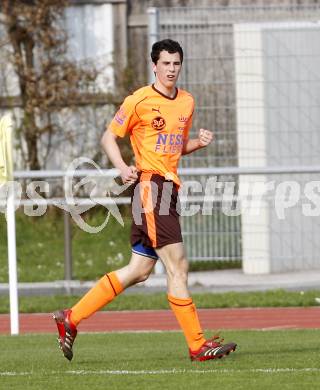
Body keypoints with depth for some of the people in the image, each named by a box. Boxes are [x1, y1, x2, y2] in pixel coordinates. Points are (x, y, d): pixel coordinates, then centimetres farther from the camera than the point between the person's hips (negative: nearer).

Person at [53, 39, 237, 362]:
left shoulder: (187, 102, 16)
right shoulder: (140, 100, -5)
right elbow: (109, 136, 0)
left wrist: (199, 142, 6)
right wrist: (123, 168, -17)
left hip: (169, 189, 8)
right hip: (150, 186, -8)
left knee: (139, 270, 9)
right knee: (178, 266, -11)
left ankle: (71, 318, 15)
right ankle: (197, 345, -9)